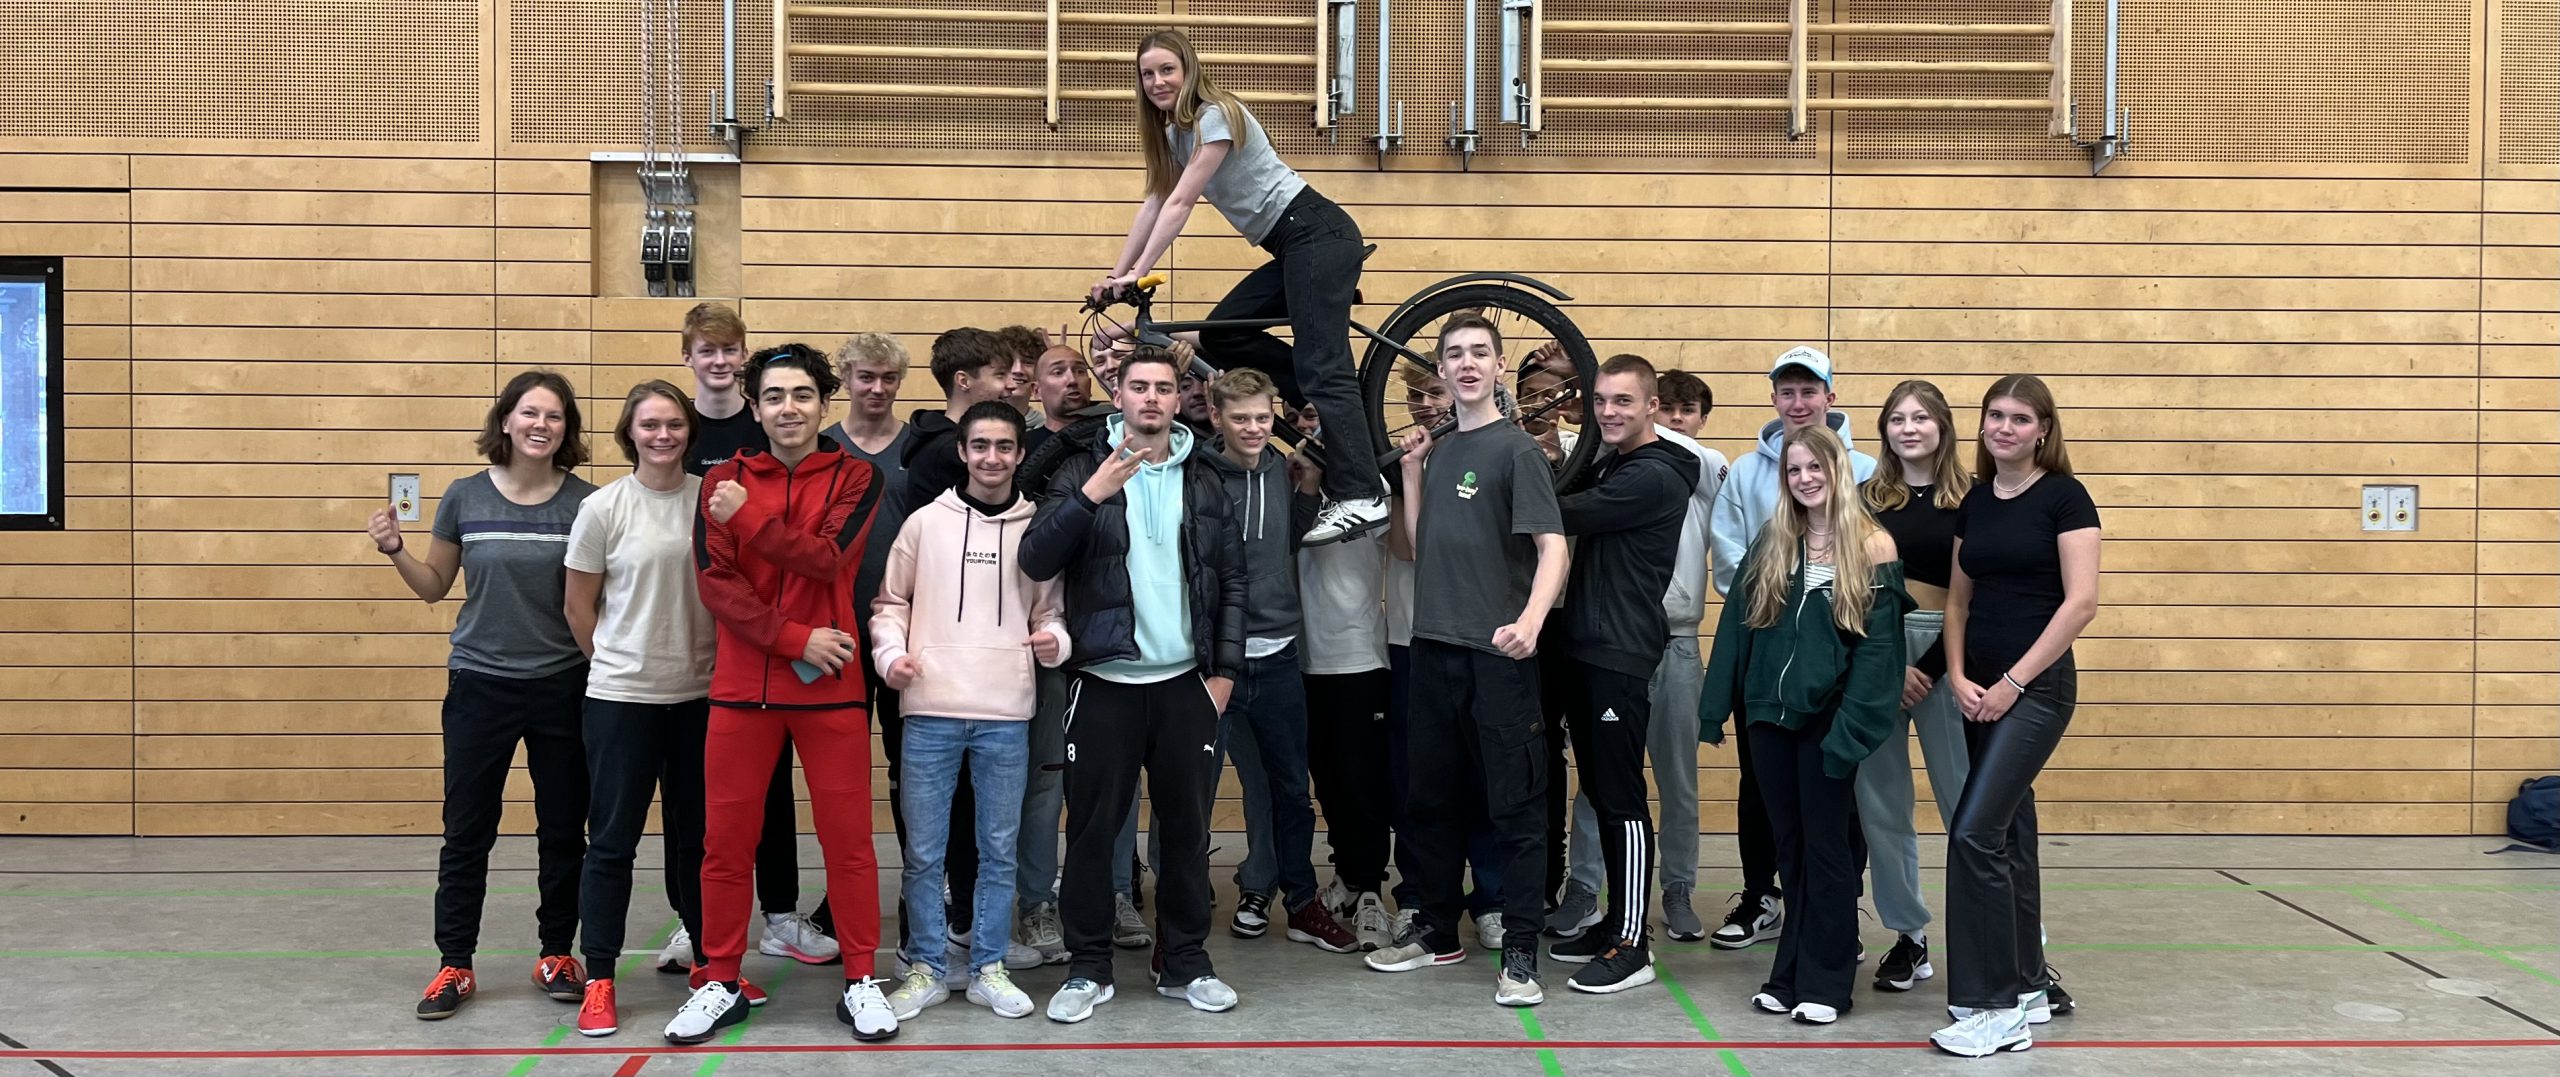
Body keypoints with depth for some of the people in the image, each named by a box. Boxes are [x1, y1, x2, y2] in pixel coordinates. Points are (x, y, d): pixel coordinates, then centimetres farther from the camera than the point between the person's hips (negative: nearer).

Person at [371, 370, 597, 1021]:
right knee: (467, 831, 5)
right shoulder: (465, 497, -1)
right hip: (480, 685, 0)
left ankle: (556, 955, 23)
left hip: (562, 685, 0)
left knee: (563, 830, 9)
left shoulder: (585, 502, -3)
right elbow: (434, 587, 9)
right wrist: (395, 551, -8)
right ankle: (454, 965, 16)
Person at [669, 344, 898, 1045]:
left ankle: (861, 981, 16)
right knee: (726, 841, 6)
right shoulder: (722, 482, 6)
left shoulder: (855, 478, 3)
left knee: (848, 838, 3)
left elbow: (828, 559, -14)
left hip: (830, 686, -1)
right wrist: (796, 639, -13)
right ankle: (720, 982, 21)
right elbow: (715, 584, -5)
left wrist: (748, 518, -16)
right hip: (742, 687, 2)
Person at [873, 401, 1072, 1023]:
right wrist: (891, 652, -6)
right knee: (924, 850, 4)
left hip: (1007, 714, 1)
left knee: (999, 849, 8)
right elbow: (891, 602, 10)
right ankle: (926, 969, 17)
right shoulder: (925, 522, 5)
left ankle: (989, 968, 19)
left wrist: (1053, 640, -7)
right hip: (930, 711, -1)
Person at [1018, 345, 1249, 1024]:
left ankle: (1185, 964, 20)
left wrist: (1224, 669, 3)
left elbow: (1231, 581, 10)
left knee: (1187, 828, 8)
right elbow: (1036, 560, -11)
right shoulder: (1081, 471, 2)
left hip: (1185, 683, 2)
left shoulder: (1203, 482, 10)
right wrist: (1092, 495, -22)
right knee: (1092, 830, 3)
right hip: (1103, 683, -2)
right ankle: (1088, 968, 15)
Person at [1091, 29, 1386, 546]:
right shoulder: (1174, 131, 16)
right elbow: (1155, 203, 16)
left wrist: (1139, 272, -19)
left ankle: (1361, 499, -23)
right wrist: (1116, 273, 10)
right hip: (1295, 248, 10)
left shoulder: (1216, 116, -12)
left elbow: (1180, 204, -17)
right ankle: (1336, 406, 5)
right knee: (1220, 334, 3)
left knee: (1320, 366, -18)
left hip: (1318, 235, -10)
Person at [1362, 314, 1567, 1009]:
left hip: (1497, 654, -7)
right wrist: (1412, 470, 9)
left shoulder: (1515, 449, -6)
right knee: (1433, 798, 14)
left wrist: (1530, 621, -29)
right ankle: (1436, 931, 27)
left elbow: (1552, 544, -14)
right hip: (1434, 646, 7)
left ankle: (1521, 952, 4)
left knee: (1515, 803, -1)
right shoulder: (1441, 451, 15)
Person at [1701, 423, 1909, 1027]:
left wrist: (1849, 728, -17)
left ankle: (1825, 983, 13)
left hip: (1826, 720, -4)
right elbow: (1736, 626, 8)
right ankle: (1791, 975, 22)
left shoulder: (1872, 548, -6)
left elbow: (1877, 647, -10)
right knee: (1789, 849, 12)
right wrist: (1716, 705, 1)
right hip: (1769, 717, 4)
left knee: (1826, 849, 4)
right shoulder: (1771, 544, 8)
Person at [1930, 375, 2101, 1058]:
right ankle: (2030, 987, 24)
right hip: (1981, 690, 7)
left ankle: (1996, 1008, -7)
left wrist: (2013, 681, -15)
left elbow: (2080, 603, -14)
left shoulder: (2063, 497, -8)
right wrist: (1958, 678, -1)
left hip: (2037, 686, -7)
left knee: (1975, 834, -14)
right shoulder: (1975, 501, 11)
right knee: (2009, 834, 12)